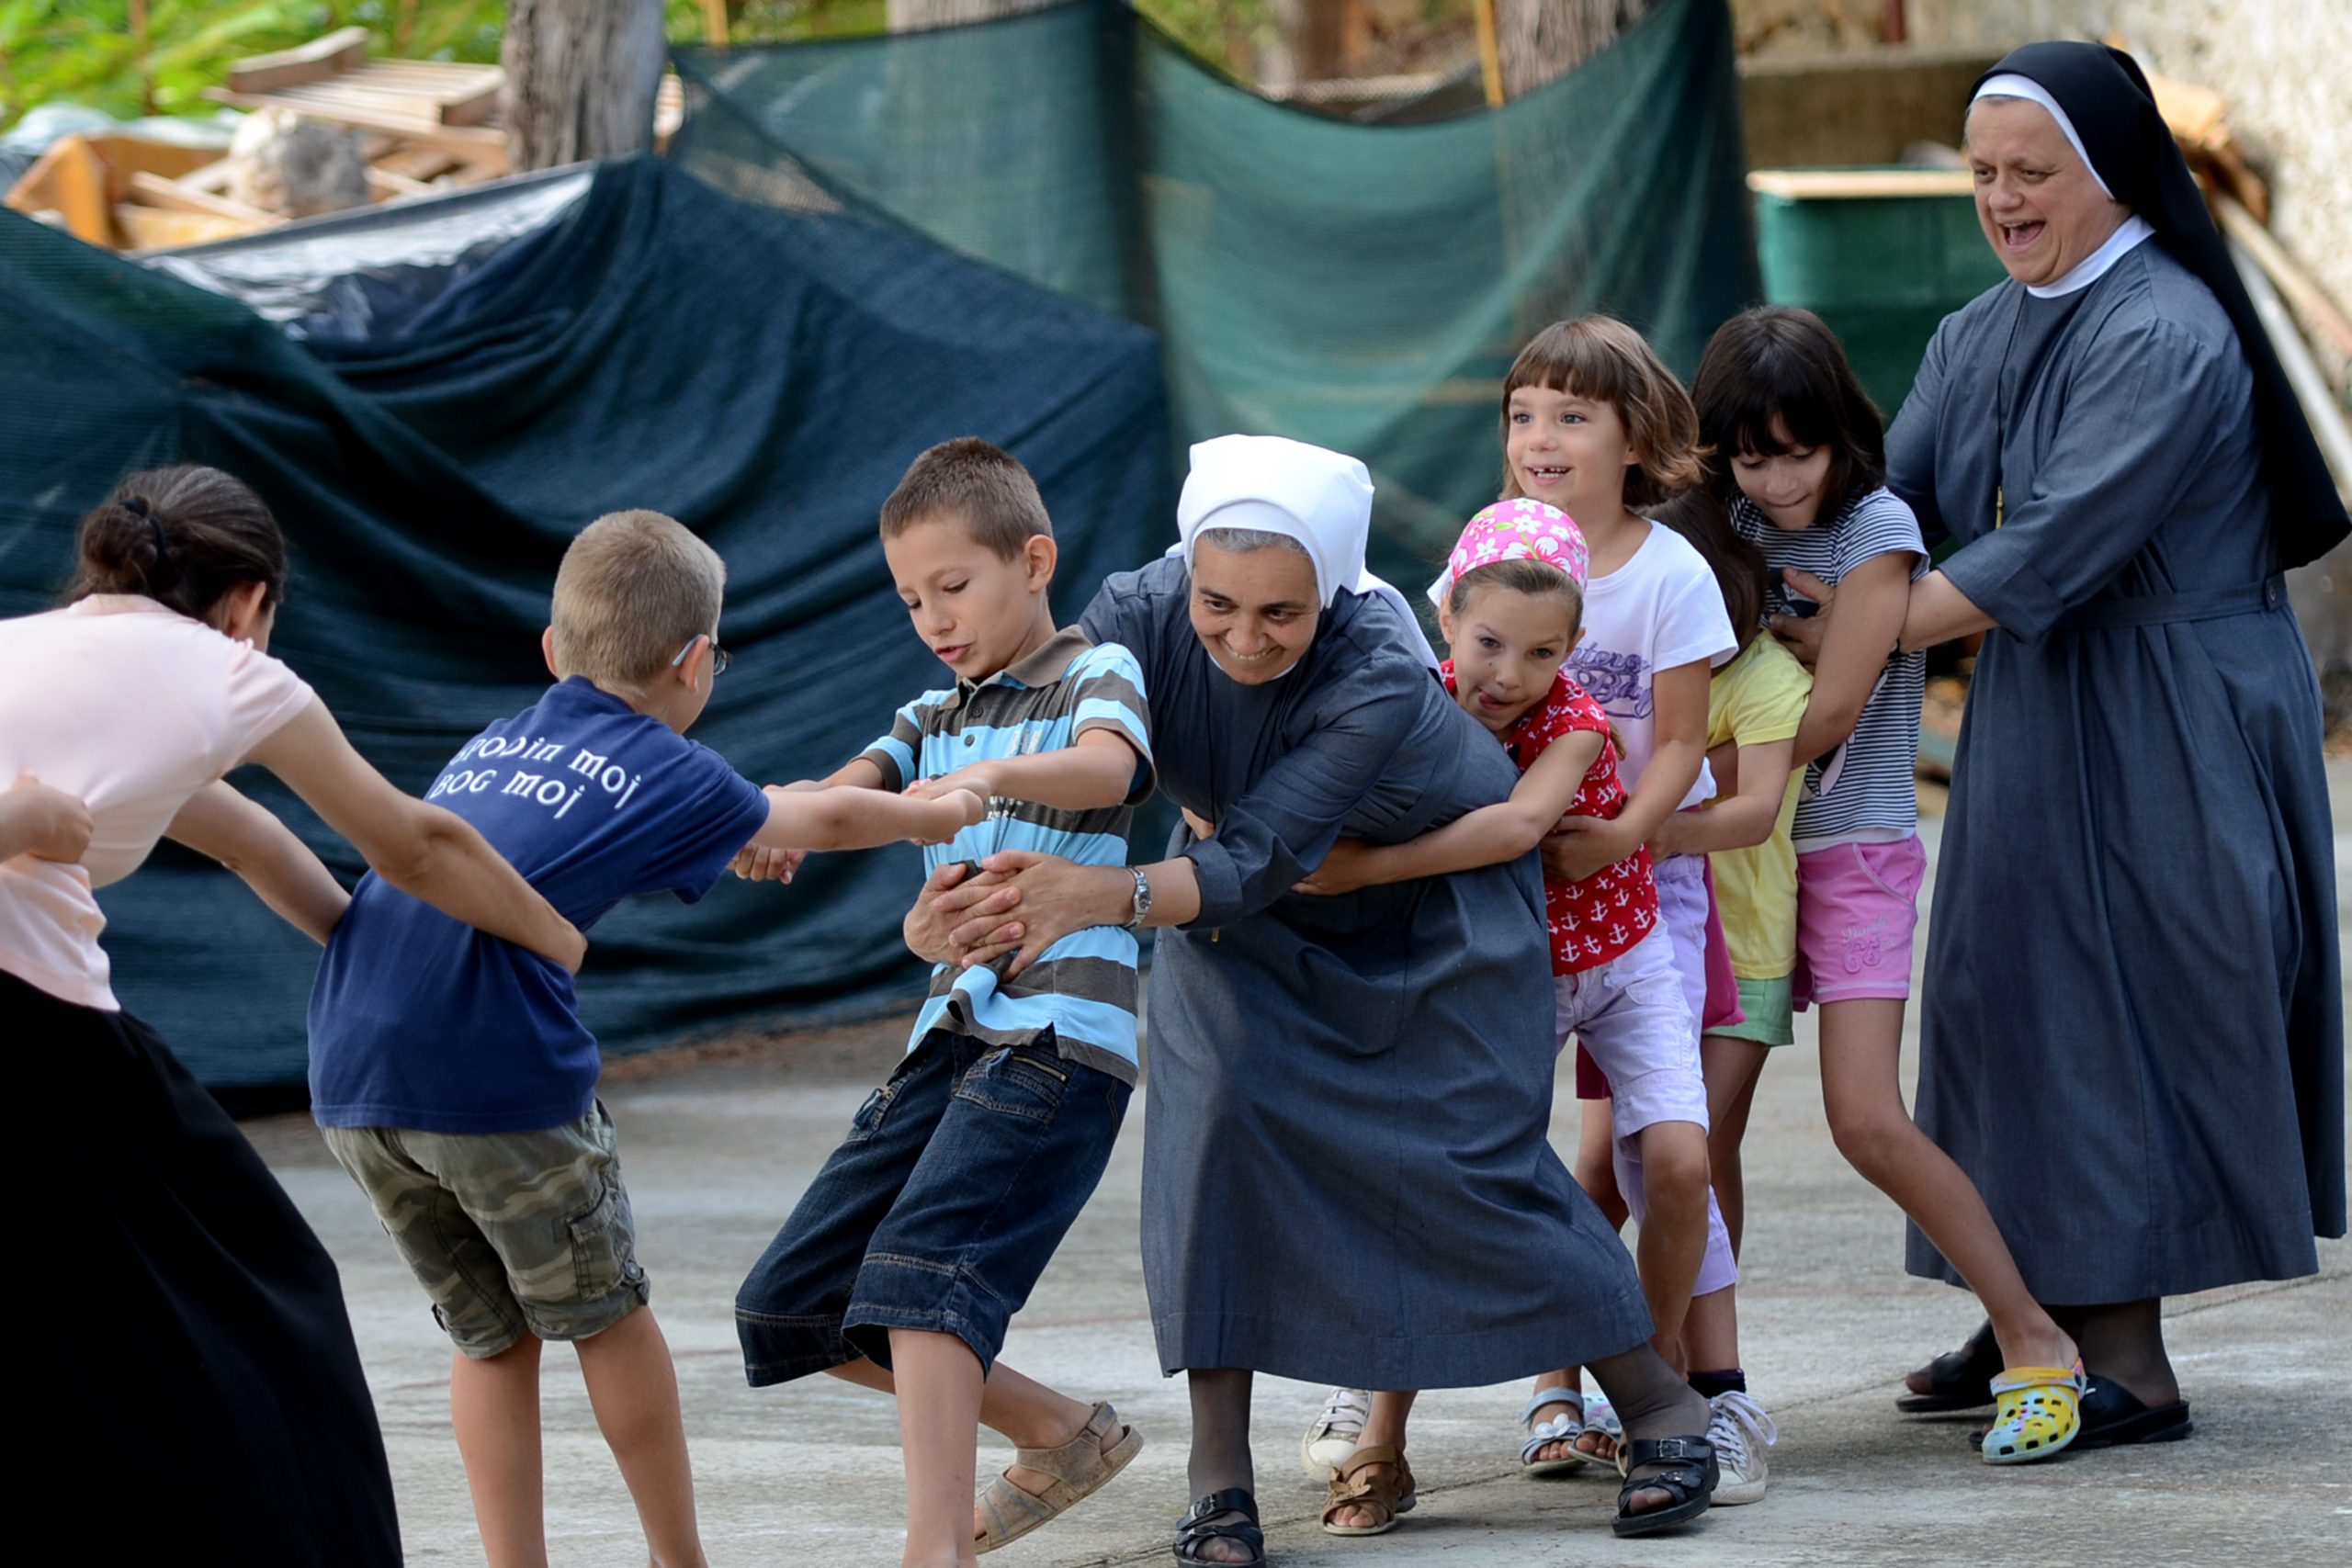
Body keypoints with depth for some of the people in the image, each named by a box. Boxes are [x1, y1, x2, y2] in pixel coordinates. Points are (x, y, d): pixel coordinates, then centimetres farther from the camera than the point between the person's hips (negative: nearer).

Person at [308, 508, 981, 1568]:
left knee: (488, 1334, 18)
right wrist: (935, 815, 51)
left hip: (351, 1073, 5)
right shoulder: (668, 776, 10)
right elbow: (828, 820, 29)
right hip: (499, 1073, -5)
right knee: (603, 1312, 15)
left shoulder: (487, 749, 25)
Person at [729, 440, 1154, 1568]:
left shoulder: (1096, 674, 3)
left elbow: (1107, 766, -21)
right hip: (951, 1036, 8)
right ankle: (1062, 1435, 14)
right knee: (789, 1308, 5)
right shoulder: (937, 717, 22)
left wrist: (995, 776, -42)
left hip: (1060, 1036, -8)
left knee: (923, 1263, -27)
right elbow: (848, 793, 2)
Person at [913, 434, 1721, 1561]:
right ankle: (1218, 1469, -13)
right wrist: (973, 889, -61)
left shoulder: (1380, 677, -40)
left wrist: (1100, 897, -63)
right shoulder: (1140, 618, -31)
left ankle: (1660, 1404, 14)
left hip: (1437, 906, -3)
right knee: (1218, 1107, -18)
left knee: (1465, 1154, -7)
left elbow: (1255, 861, -46)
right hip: (1252, 928, 3)